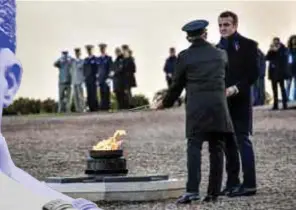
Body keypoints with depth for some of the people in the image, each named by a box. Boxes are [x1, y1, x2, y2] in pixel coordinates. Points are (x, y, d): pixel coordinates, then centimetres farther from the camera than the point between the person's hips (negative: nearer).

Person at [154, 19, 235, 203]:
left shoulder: (185, 56, 2)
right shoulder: (221, 54, 11)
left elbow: (178, 84, 9)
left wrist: (166, 102, 26)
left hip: (196, 106, -2)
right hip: (219, 105, 2)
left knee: (194, 147, -5)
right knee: (216, 149, 6)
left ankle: (192, 190, -17)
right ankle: (214, 192, 7)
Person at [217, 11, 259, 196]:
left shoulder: (248, 45, -2)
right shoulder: (218, 48, 15)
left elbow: (253, 73, -9)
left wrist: (235, 88, -19)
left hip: (240, 101, -6)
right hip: (223, 102, 6)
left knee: (243, 140, -8)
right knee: (228, 142, 8)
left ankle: (249, 184, -7)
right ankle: (232, 182, 13)